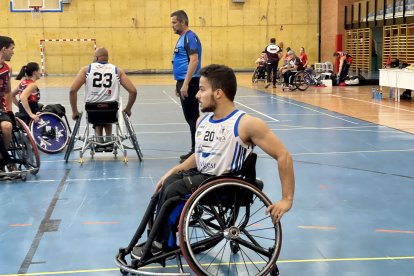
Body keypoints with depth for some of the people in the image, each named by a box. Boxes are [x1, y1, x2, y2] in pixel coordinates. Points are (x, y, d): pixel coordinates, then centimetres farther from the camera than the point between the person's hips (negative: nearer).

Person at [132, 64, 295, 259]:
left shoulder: (246, 124, -18)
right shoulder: (202, 121, 6)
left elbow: (283, 156, -17)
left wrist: (287, 199, -19)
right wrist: (173, 171, 8)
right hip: (201, 175, 7)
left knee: (173, 191, -21)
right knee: (166, 186, -16)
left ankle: (161, 244, 0)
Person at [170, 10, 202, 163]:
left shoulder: (190, 37, -13)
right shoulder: (182, 38, 17)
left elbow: (194, 61, -22)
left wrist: (185, 84, -26)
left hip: (189, 83, -10)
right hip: (183, 82, 10)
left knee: (192, 117, -6)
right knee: (191, 117, 12)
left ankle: (196, 151, -1)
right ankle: (195, 150, 18)